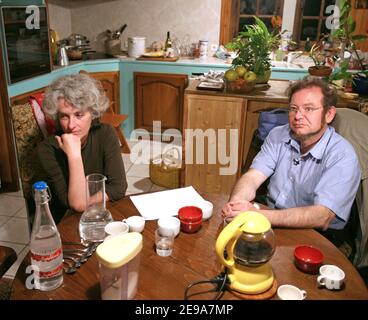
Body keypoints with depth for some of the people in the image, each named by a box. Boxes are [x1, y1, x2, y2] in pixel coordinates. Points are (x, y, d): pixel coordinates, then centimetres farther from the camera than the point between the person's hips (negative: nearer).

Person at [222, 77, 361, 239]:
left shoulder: (343, 157, -17)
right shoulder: (278, 136, 0)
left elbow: (321, 218, -27)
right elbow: (252, 177, -9)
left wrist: (259, 216, -38)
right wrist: (235, 203, -33)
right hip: (273, 226, 5)